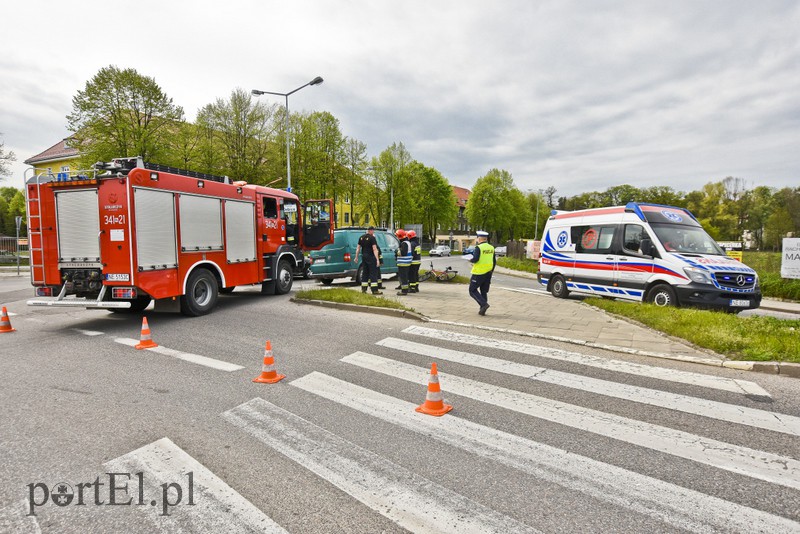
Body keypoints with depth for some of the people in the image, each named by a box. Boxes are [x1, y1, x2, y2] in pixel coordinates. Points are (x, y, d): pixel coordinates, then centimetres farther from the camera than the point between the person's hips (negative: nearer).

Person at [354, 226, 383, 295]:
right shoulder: (372, 238, -12)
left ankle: (363, 289, 15)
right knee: (373, 273, -5)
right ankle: (375, 290, -7)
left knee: (365, 273, 14)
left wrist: (356, 257, 19)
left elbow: (358, 248, 13)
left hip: (364, 257, 7)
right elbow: (374, 249, -18)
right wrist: (377, 259, -20)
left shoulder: (361, 237, 10)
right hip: (371, 257, -7)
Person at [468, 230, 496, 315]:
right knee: (484, 292, 14)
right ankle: (482, 311, 14)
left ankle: (484, 304, -12)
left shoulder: (478, 247, -13)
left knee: (473, 290, 4)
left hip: (479, 273, -7)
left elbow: (475, 259, -23)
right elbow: (494, 262, 10)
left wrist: (470, 260, -1)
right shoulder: (491, 248, 8)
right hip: (488, 273, 7)